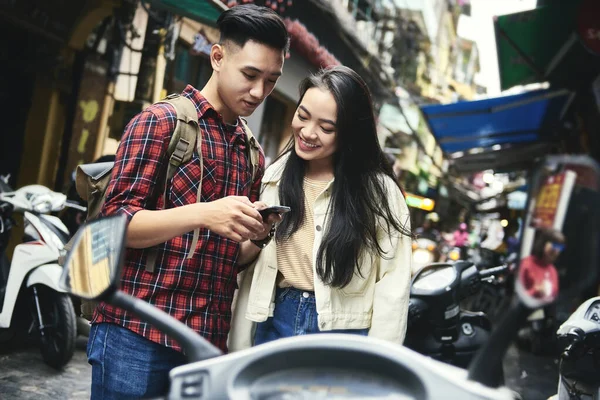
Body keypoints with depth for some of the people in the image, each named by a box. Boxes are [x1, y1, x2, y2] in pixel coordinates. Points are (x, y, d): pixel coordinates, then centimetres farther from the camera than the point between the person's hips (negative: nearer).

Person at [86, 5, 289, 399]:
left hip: (209, 341, 6)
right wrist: (203, 214, -24)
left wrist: (260, 236, -3)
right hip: (137, 334, -5)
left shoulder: (253, 155, 14)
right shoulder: (161, 121, -4)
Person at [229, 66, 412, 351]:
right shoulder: (274, 178, 3)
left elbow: (393, 287, -10)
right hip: (274, 323, 4)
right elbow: (250, 268, 2)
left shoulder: (379, 190, -9)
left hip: (343, 332, -3)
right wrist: (239, 348, 1)